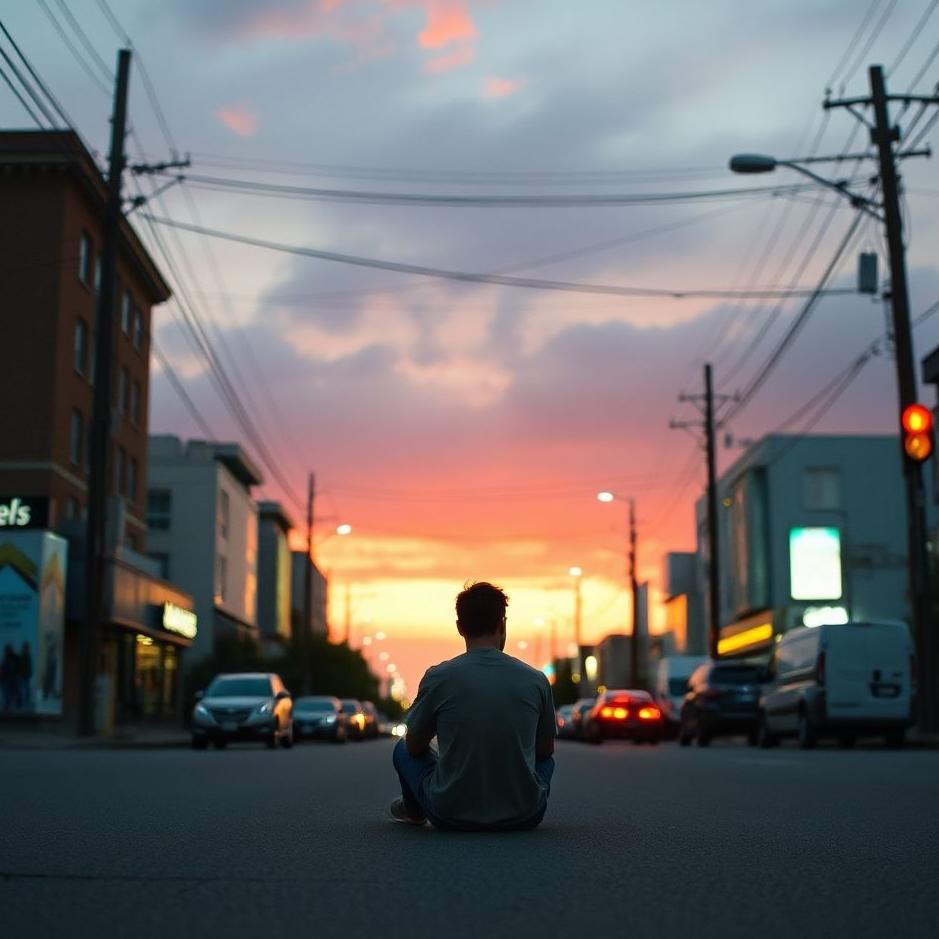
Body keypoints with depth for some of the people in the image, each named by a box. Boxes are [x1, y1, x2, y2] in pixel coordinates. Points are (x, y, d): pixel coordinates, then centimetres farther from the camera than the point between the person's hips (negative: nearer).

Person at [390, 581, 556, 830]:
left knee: (403, 749, 28)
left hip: (451, 816, -1)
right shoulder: (536, 680, -4)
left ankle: (413, 810, 49)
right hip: (524, 817, 2)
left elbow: (414, 746, 6)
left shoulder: (437, 678, -9)